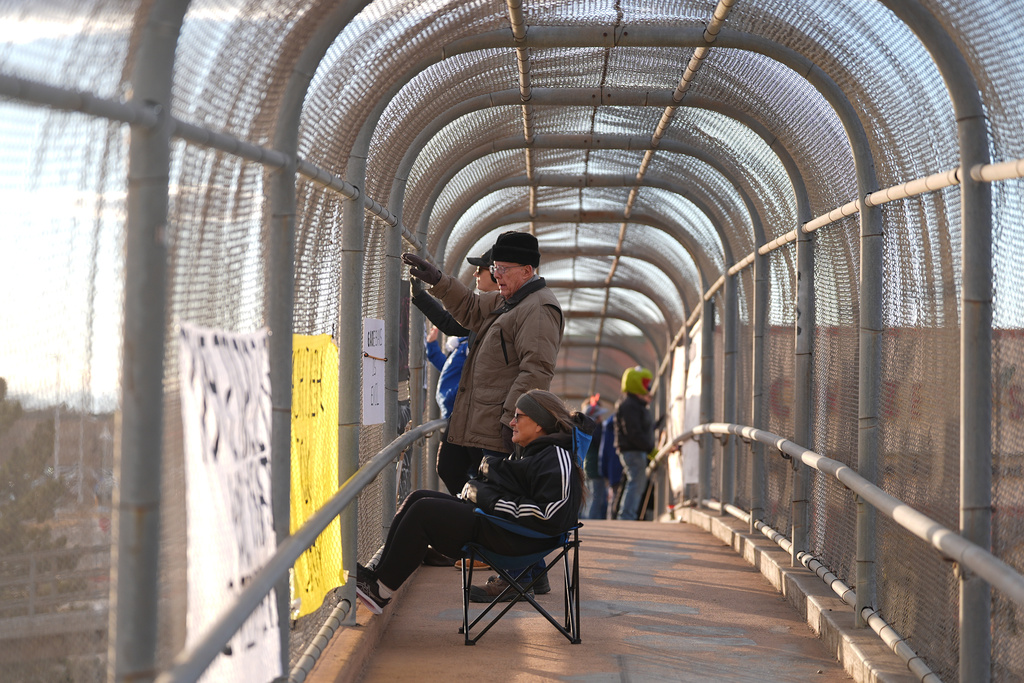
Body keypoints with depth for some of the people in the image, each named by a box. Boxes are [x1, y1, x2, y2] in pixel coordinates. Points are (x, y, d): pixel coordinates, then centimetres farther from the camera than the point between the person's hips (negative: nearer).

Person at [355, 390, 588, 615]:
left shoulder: (556, 458, -14)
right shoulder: (528, 451, 19)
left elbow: (551, 517, -26)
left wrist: (495, 503, -20)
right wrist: (476, 490, 7)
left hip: (509, 538, -11)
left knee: (423, 511, -14)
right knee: (418, 498, 5)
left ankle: (381, 590, -6)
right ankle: (378, 574, 2)